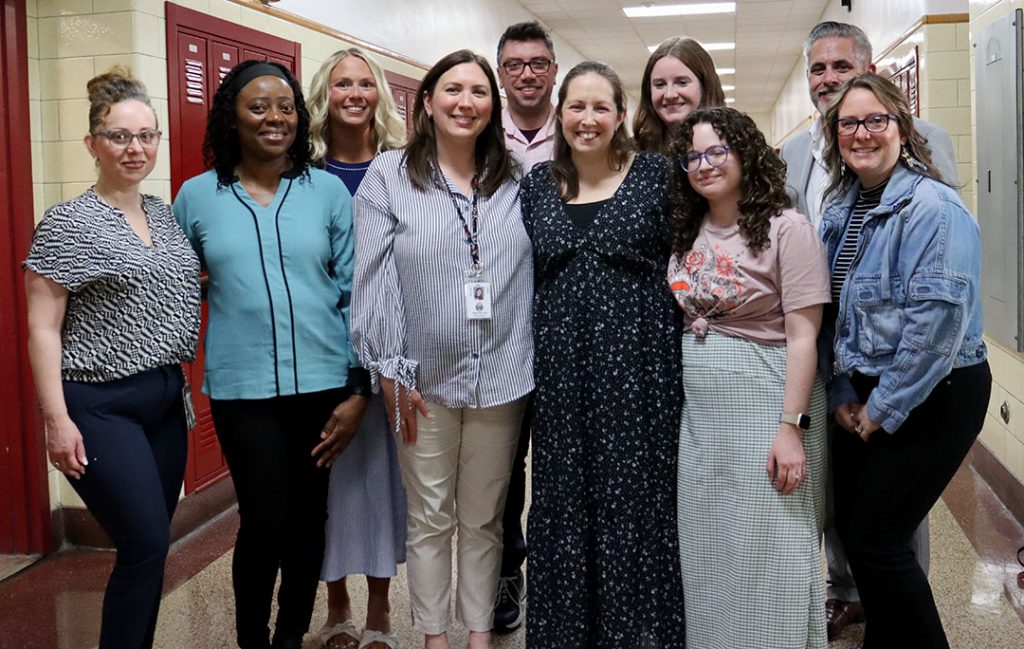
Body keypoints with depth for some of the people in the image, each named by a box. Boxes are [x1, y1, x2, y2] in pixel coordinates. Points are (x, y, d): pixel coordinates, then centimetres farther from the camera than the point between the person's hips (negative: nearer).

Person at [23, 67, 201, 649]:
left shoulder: (165, 214, 10)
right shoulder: (68, 223, -9)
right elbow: (43, 328, -10)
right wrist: (57, 419, -15)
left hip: (166, 398, 6)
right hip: (102, 406, -6)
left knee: (150, 545, 10)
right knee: (147, 545, -9)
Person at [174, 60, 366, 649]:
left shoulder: (328, 191, 2)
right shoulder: (197, 197, 3)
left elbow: (355, 292, 2)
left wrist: (359, 389, -1)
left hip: (323, 382, 1)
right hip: (243, 387, -1)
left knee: (308, 518, 10)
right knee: (266, 521, -3)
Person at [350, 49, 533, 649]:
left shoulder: (516, 181, 5)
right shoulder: (388, 176, -3)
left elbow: (534, 276, 7)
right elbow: (373, 279, -6)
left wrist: (531, 364, 3)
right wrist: (391, 369, -9)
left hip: (501, 379, 2)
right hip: (426, 379, -2)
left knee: (484, 520, 14)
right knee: (430, 520, 10)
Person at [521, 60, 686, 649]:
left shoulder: (655, 173, -1)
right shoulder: (538, 183, 9)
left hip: (638, 362, -3)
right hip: (562, 365, 3)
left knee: (636, 499, 2)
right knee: (565, 502, 8)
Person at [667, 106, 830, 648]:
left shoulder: (785, 228, -9)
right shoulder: (687, 234, 10)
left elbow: (802, 338, -13)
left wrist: (792, 426, -18)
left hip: (765, 404, -6)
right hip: (700, 415, 6)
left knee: (765, 556, 1)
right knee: (706, 552, 14)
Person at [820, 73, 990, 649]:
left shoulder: (932, 207, -18)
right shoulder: (842, 208, 7)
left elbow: (939, 317, -24)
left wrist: (884, 408, -18)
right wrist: (844, 394, 3)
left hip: (933, 398, -8)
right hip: (869, 394, 8)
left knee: (876, 538, -3)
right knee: (851, 525, 12)